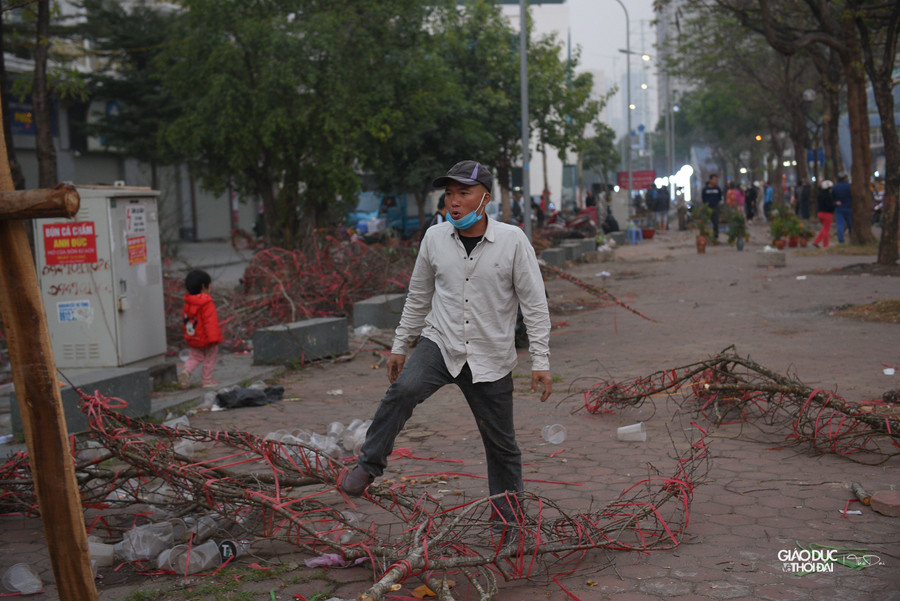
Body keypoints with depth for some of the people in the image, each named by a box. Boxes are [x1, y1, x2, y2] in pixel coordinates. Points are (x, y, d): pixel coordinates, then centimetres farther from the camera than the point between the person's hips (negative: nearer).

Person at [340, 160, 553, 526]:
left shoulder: (512, 240, -8)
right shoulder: (435, 238, 0)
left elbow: (534, 304, -5)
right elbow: (418, 296, 13)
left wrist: (541, 362, -8)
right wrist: (400, 345, 14)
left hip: (491, 359, -1)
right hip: (440, 344, 1)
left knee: (501, 444, 8)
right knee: (403, 389, -29)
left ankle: (506, 518, 27)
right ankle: (369, 465, -13)